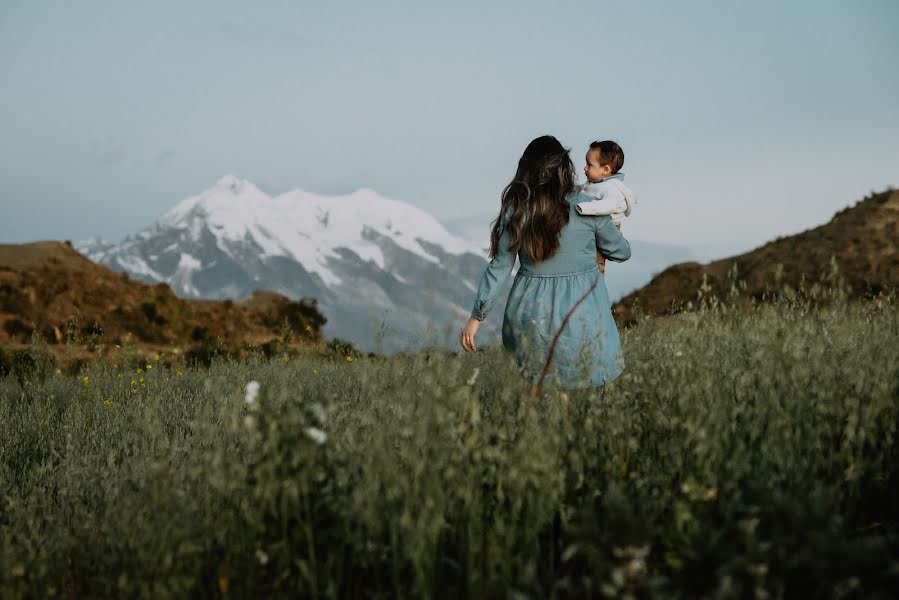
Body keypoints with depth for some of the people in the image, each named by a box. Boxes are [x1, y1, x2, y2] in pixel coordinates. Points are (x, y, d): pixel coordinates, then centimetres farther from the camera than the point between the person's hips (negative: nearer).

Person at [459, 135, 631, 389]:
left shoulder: (515, 211, -5)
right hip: (581, 314, -1)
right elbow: (621, 252, 7)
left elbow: (499, 268, -1)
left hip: (532, 314, 1)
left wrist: (477, 317, 8)